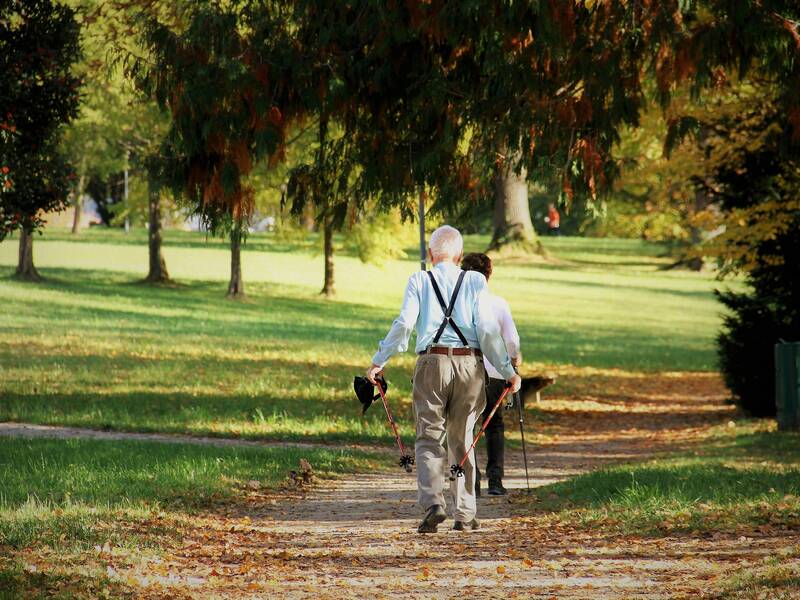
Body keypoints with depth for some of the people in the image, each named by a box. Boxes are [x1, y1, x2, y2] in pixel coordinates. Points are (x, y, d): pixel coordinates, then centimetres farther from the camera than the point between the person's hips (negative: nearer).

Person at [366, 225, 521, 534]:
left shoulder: (419, 280, 3)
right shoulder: (475, 281, 5)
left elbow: (404, 324, -6)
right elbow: (487, 329, -2)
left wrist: (379, 361, 1)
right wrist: (508, 370, 3)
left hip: (432, 362, -1)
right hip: (469, 364, 1)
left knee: (429, 439, 3)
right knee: (462, 440, 12)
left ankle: (433, 503, -18)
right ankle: (464, 514, 12)